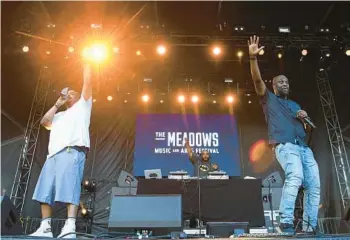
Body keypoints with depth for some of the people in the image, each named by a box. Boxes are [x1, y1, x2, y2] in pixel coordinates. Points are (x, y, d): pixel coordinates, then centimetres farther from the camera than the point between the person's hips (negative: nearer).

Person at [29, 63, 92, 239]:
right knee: (45, 191, -2)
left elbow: (87, 83, 13)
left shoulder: (82, 106, 21)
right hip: (54, 154, 7)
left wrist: (86, 63, 18)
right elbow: (44, 122, 19)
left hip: (72, 151, -7)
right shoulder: (59, 116, 36)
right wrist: (57, 104, 22)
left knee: (69, 188, -20)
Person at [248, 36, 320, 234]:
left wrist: (305, 119, 7)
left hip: (304, 147, 7)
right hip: (285, 146, -7)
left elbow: (308, 130, 29)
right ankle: (286, 221, -28)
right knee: (295, 176, -30)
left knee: (314, 184, -4)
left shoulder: (295, 104, 31)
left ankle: (309, 227, 4)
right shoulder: (269, 99, 16)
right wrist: (253, 57, -12)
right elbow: (257, 79, -1)